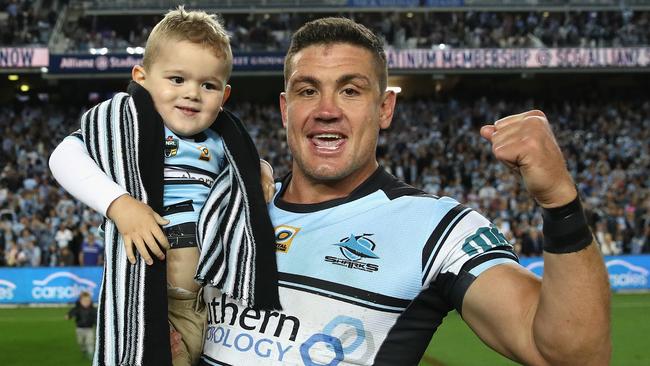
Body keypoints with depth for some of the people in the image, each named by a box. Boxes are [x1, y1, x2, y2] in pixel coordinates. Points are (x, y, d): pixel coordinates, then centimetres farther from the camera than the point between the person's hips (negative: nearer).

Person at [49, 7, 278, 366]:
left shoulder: (221, 145, 11)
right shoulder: (127, 129, -5)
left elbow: (245, 167, 31)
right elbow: (64, 157, -14)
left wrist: (260, 170, 7)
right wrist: (119, 204, -26)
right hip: (146, 307, -5)